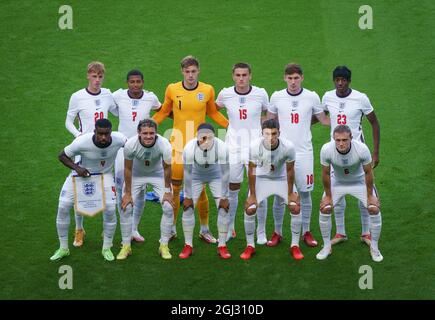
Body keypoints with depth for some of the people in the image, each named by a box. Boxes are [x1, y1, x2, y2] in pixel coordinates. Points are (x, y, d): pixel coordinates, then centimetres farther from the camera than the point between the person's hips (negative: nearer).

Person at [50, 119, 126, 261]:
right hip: (82, 172, 0)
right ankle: (63, 248, 13)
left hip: (104, 175, 1)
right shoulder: (82, 142, -34)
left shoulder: (118, 139, -30)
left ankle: (107, 248, 12)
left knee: (110, 209, -13)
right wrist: (77, 168, -32)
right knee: (63, 207, -7)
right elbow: (62, 156, -17)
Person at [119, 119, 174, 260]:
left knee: (168, 207, -11)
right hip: (137, 174, 0)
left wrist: (167, 191, -7)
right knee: (125, 208, -9)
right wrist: (128, 193, -10)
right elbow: (128, 169, -16)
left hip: (157, 174, 0)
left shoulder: (164, 145, -32)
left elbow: (166, 169, -15)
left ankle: (164, 246, 6)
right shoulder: (130, 144, -32)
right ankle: (126, 246, 8)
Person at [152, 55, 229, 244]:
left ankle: (204, 230, 16)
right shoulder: (172, 90, -2)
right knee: (174, 188, 4)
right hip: (178, 145, 0)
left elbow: (213, 113, 14)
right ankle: (171, 229, 19)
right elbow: (164, 112, 11)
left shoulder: (207, 90, 0)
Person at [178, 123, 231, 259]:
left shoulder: (221, 147, -35)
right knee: (188, 208, -7)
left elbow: (225, 173, -24)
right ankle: (188, 246, 5)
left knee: (224, 207, -10)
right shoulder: (190, 148, -35)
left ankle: (222, 246, 0)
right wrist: (188, 196, -16)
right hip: (196, 176, 0)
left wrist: (224, 197, -20)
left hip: (215, 175, 0)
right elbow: (187, 173, -22)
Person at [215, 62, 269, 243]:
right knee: (232, 190, 9)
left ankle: (261, 232, 10)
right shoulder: (225, 94, -2)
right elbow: (213, 109, 18)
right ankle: (229, 229, 25)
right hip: (233, 149, 1)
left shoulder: (260, 94, -5)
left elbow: (268, 113, 12)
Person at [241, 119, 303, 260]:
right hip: (261, 179, 0)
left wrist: (290, 193, -7)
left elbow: (290, 171, -14)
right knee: (249, 209, -11)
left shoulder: (288, 147, -30)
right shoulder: (254, 147, -31)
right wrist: (252, 195, -11)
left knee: (296, 207, -10)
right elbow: (251, 171, -17)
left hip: (282, 179, 0)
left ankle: (295, 246, 6)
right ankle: (250, 246, 7)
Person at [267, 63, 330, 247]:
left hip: (304, 153, 0)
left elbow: (324, 120, 10)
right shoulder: (276, 97, 1)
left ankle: (306, 232, 17)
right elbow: (269, 121, 13)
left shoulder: (312, 97, 0)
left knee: (305, 192, 5)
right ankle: (277, 233, 14)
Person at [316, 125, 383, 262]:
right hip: (337, 182, 1)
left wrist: (370, 195, -11)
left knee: (374, 209, -12)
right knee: (324, 209, -9)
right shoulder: (326, 150, -33)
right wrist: (328, 196, -6)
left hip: (359, 181, -1)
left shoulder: (362, 149, -35)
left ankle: (374, 248, 8)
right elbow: (326, 174, -15)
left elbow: (368, 173, -19)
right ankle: (327, 247, 11)